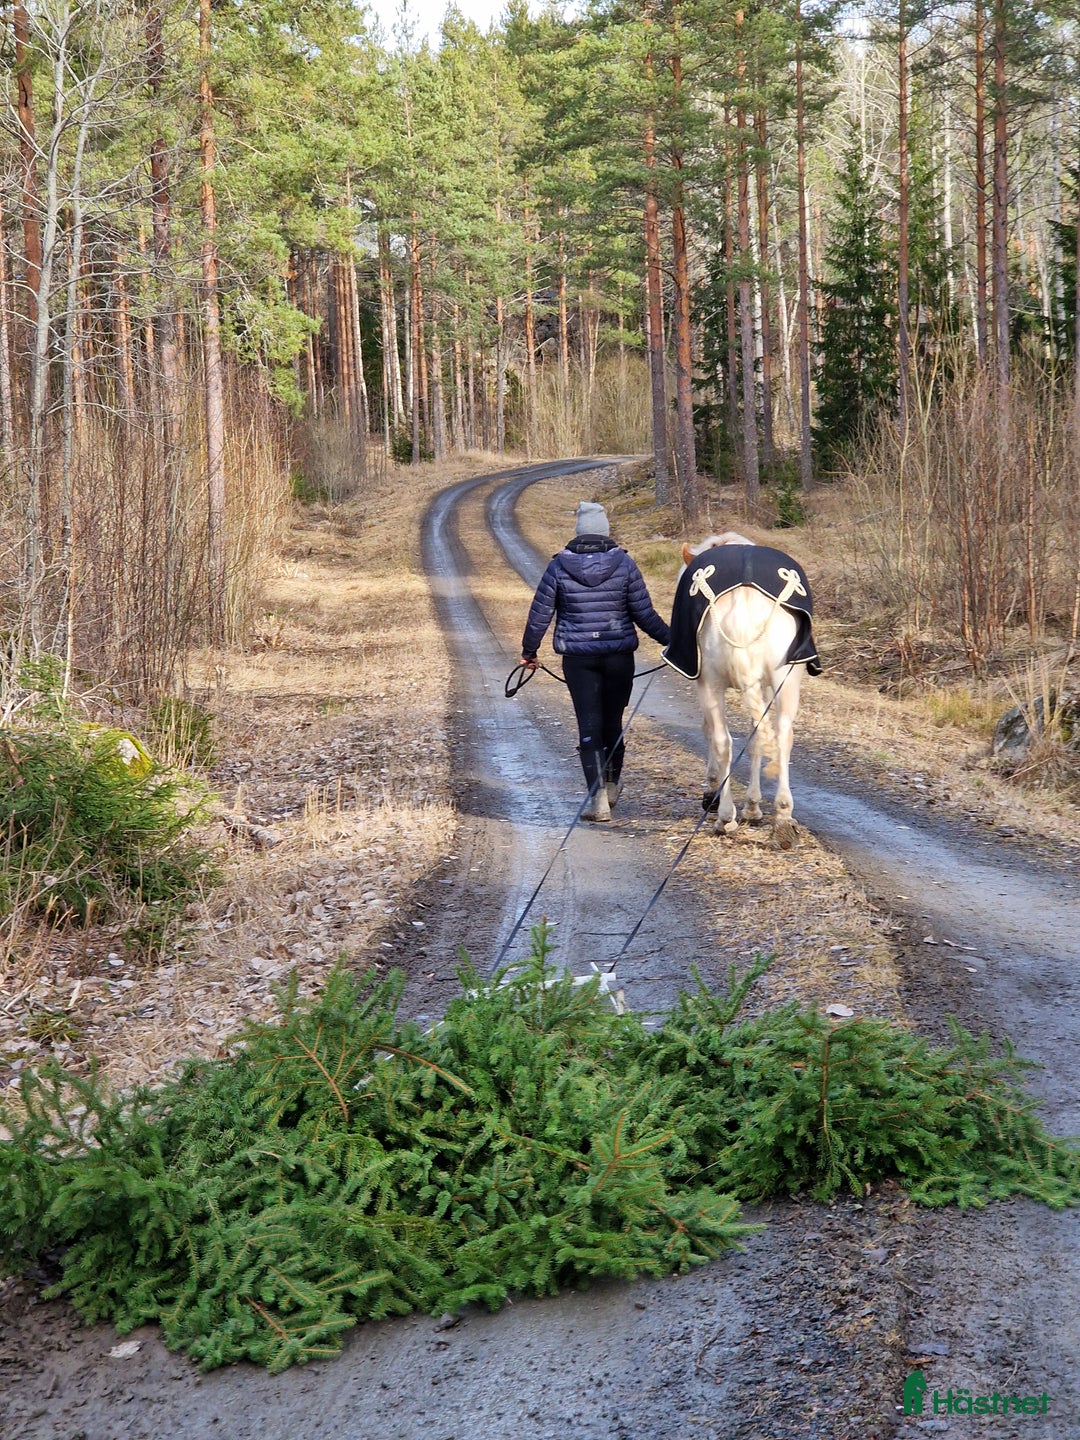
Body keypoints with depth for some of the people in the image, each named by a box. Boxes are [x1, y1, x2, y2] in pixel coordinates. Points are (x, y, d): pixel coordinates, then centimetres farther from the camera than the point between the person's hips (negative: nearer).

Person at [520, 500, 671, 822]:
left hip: (578, 658, -1)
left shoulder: (559, 567, -4)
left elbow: (539, 615, 1)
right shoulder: (624, 564, -4)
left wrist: (529, 651, 15)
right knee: (612, 721, 17)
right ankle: (611, 784, 34)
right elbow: (644, 613, -4)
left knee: (589, 725, -1)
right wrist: (671, 639, 9)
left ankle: (598, 796, -12)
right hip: (619, 656, 1)